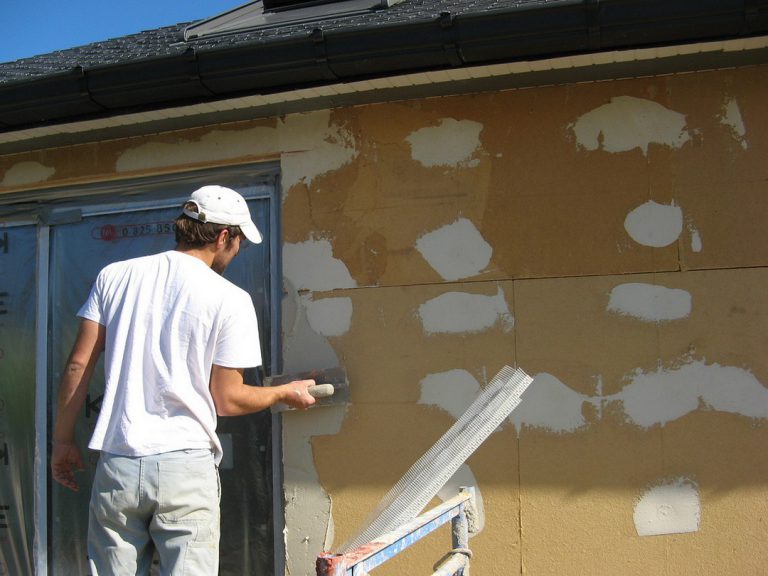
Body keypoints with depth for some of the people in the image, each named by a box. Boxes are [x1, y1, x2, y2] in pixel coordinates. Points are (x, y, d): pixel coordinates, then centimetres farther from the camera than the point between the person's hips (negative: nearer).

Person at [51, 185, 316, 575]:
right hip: (186, 468, -3)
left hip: (116, 467, 4)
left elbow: (77, 366, 4)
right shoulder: (231, 299, -4)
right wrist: (286, 393, 14)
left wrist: (63, 440, 14)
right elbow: (227, 400, -3)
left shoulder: (114, 276, 6)